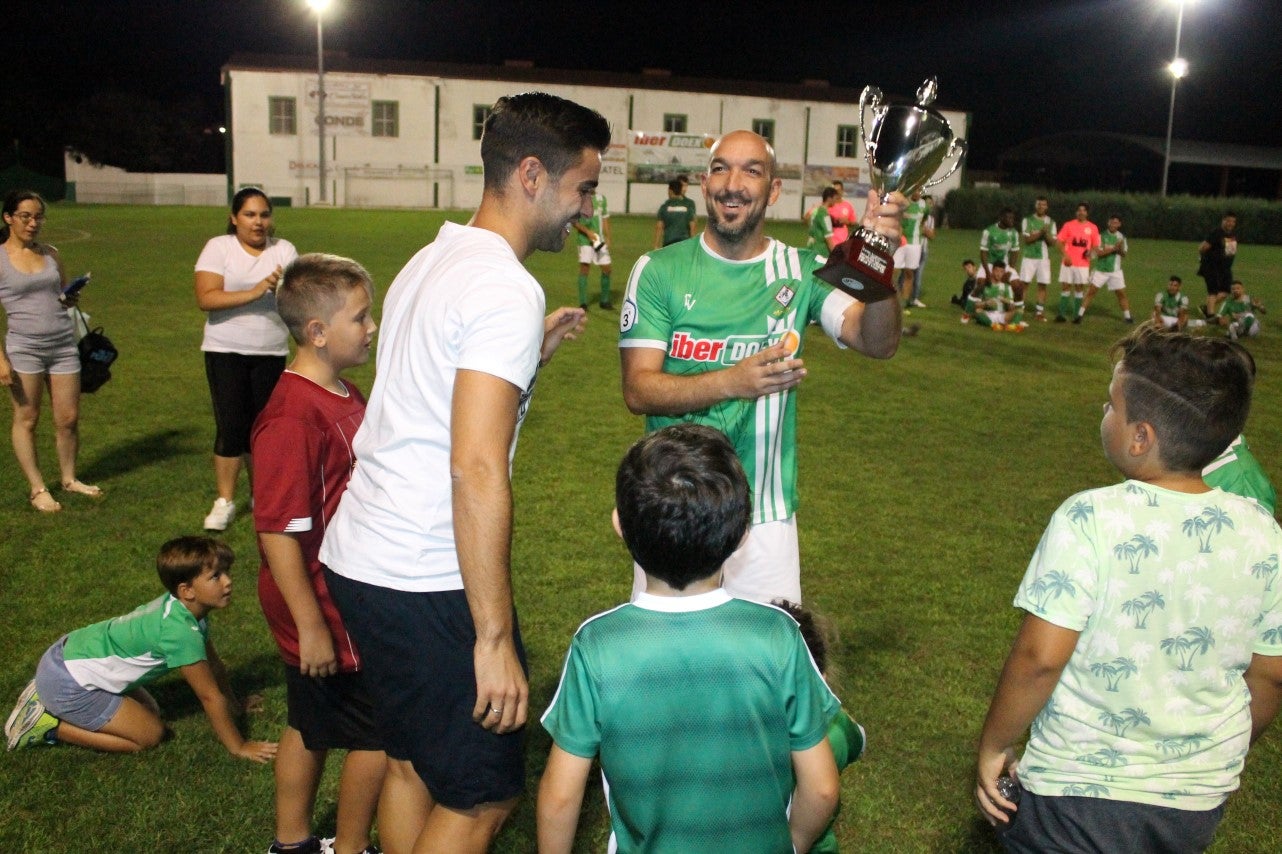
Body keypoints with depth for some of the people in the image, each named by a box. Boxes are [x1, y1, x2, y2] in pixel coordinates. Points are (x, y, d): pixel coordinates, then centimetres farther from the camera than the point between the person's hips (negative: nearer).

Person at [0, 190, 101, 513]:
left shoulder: (51, 254, 10)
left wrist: (72, 298, -4)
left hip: (64, 345, 4)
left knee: (68, 417, 7)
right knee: (27, 419, 5)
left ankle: (69, 478, 25)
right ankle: (37, 489, 14)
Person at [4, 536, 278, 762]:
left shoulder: (182, 606, -2)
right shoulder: (180, 630, -29)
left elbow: (214, 665, 12)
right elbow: (210, 695, -21)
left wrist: (234, 705, 19)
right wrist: (239, 748, -12)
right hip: (68, 683, -9)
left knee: (150, 711, 19)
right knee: (149, 734, -4)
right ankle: (50, 726, 0)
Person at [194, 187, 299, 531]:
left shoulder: (284, 249, 5)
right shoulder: (218, 247, -3)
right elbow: (206, 298, -15)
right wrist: (254, 292, -24)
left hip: (271, 354, 2)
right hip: (226, 351, -2)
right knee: (230, 426, -5)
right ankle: (224, 501, 4)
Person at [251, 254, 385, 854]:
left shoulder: (344, 396, 6)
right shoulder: (292, 417, -25)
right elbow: (277, 531, -25)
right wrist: (310, 626, -22)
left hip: (346, 599, 9)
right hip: (323, 611, -9)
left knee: (311, 727, 21)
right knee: (379, 733, 5)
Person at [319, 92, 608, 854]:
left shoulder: (432, 262, 12)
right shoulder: (507, 290, -18)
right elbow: (477, 471, -25)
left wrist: (532, 351, 18)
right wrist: (495, 638, -22)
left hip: (360, 557, 10)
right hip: (426, 583, -9)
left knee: (412, 762, 22)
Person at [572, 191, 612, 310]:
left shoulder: (601, 198, 11)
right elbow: (574, 220, -7)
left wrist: (607, 238, 9)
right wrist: (587, 231, -17)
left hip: (600, 240, 5)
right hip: (585, 240, -5)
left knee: (607, 268, 5)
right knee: (584, 267, -10)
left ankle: (605, 300, 21)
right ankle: (583, 303, -3)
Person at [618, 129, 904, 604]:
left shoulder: (802, 272, 0)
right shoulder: (658, 270, -4)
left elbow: (878, 343, -14)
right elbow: (638, 390, -12)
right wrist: (733, 381, -28)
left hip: (766, 518, 1)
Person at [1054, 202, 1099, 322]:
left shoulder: (1092, 228, 4)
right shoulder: (1068, 225, 1)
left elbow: (1095, 246, 11)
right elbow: (1060, 242, 1)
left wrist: (1091, 252, -11)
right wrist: (1065, 255, -13)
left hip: (1083, 264, 1)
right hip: (1069, 262, -1)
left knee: (1079, 288, 5)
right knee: (1065, 286, 0)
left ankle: (1077, 315, 11)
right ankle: (1061, 313, 5)